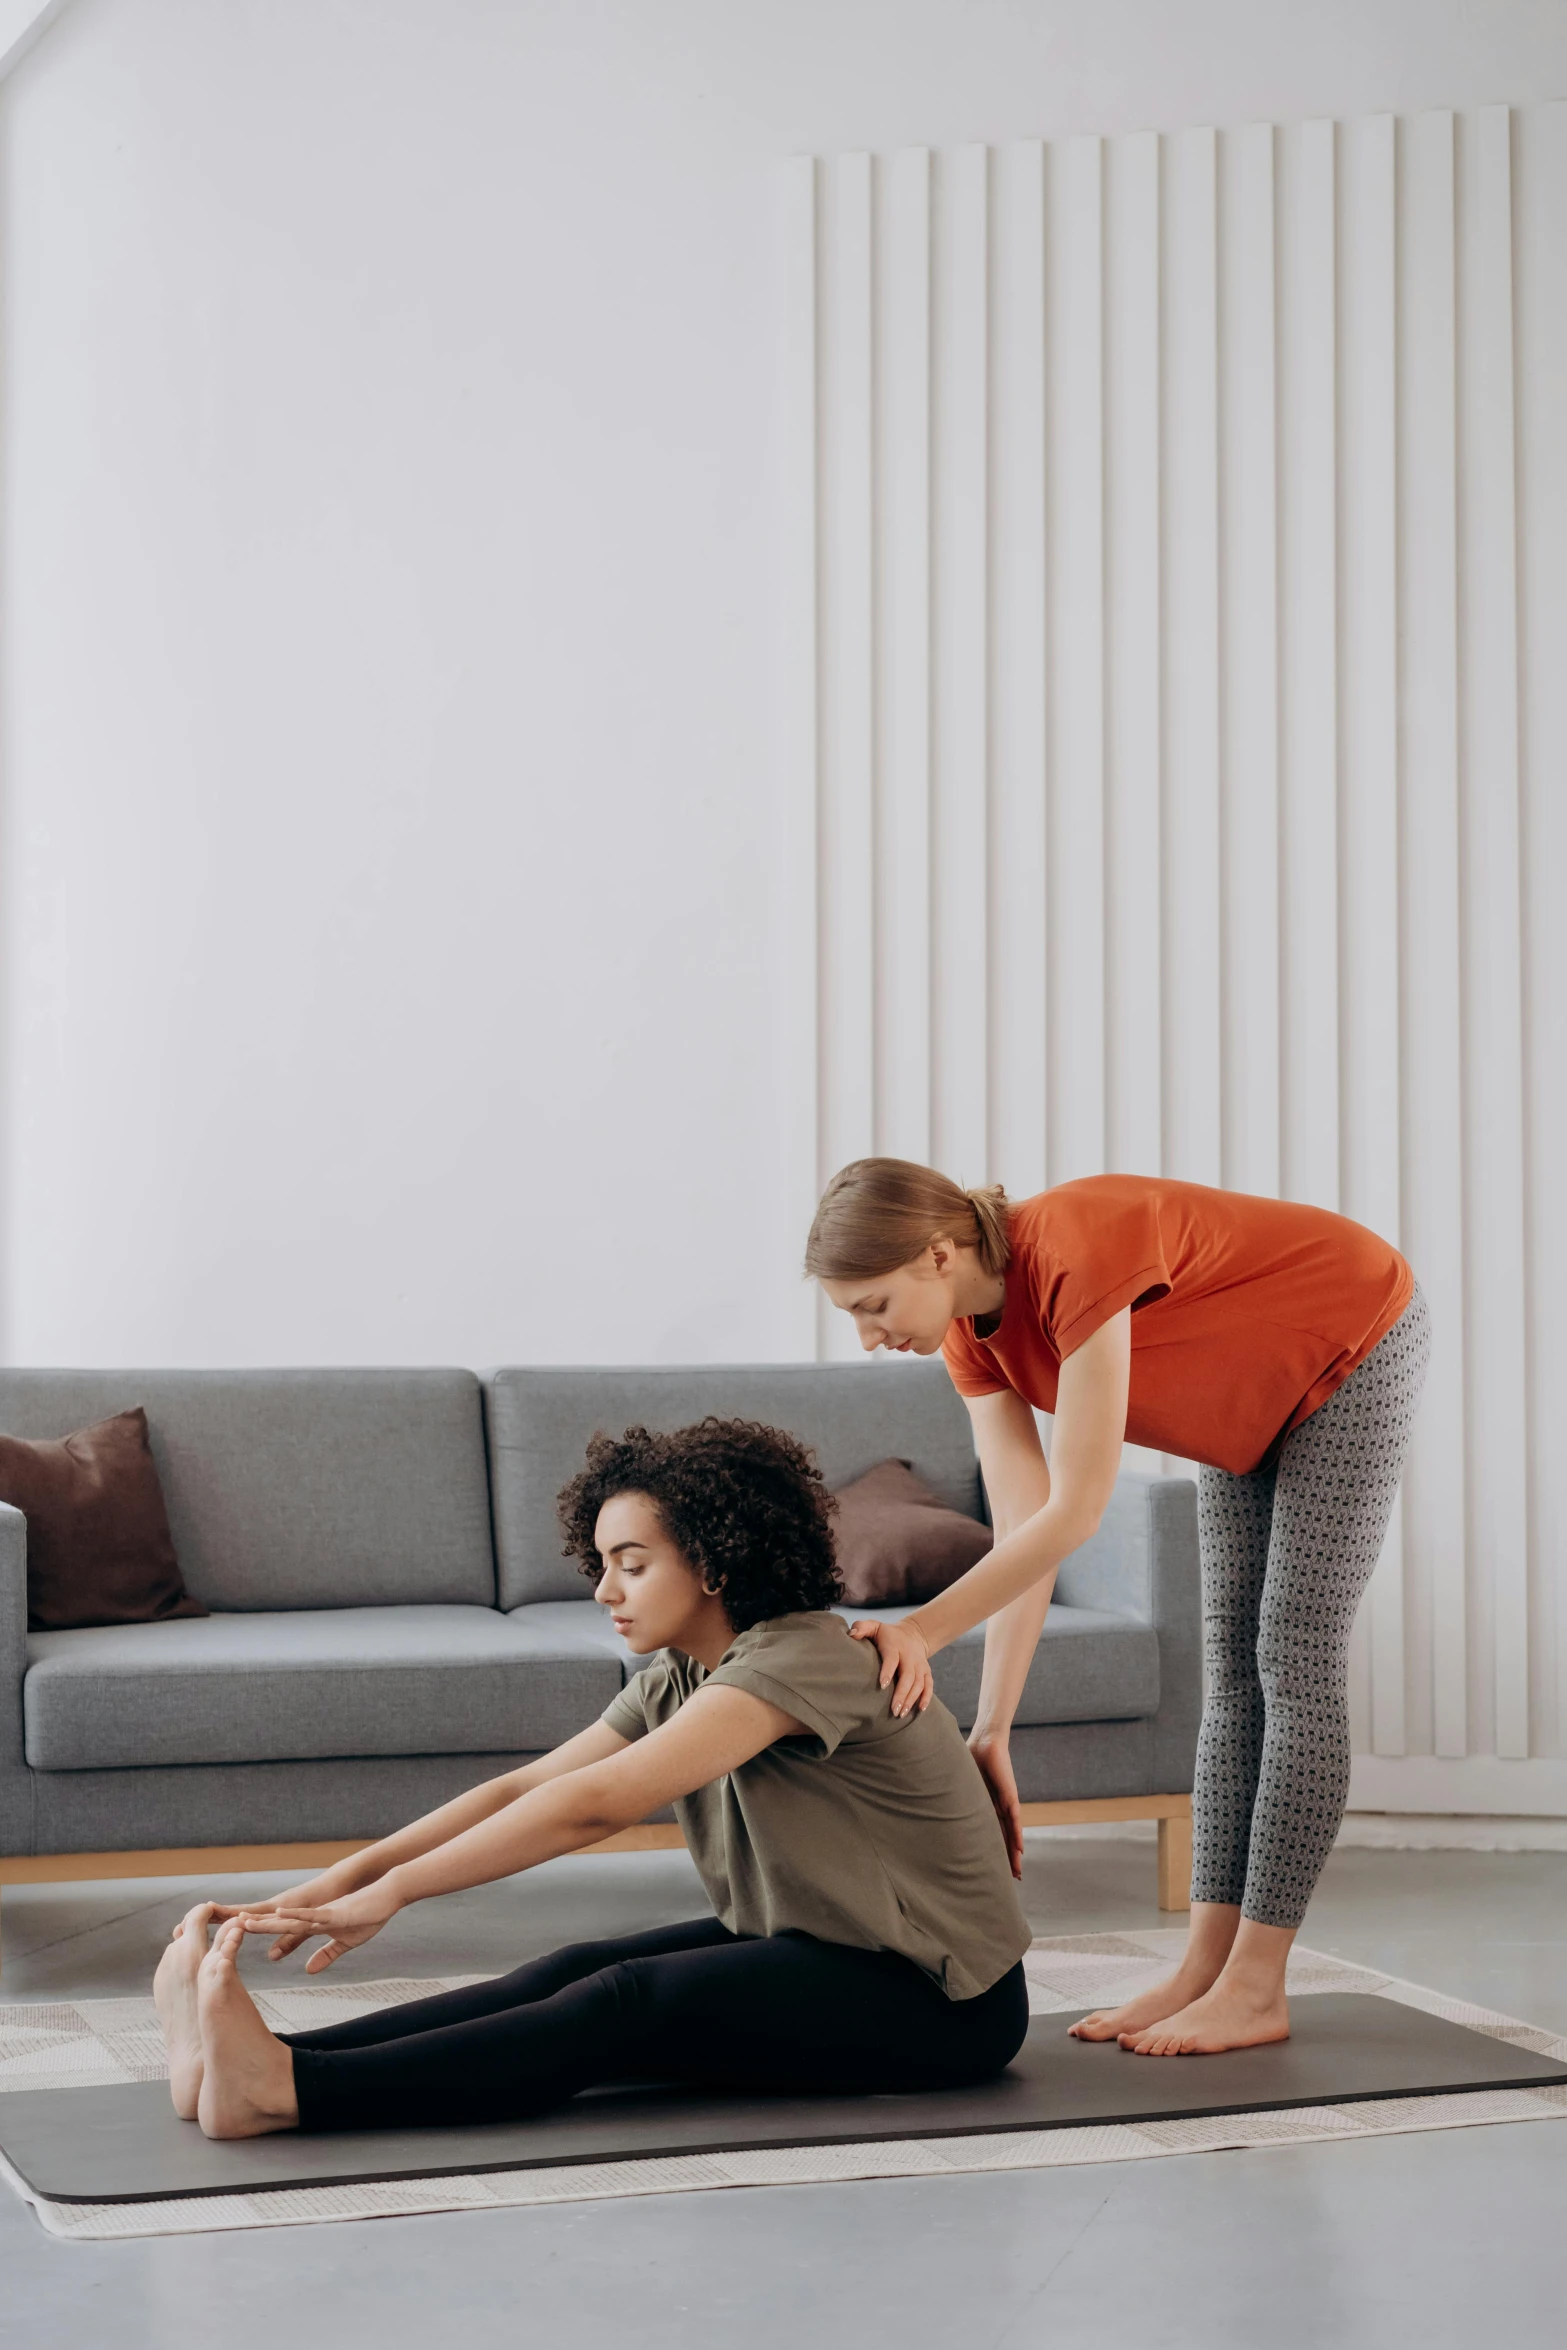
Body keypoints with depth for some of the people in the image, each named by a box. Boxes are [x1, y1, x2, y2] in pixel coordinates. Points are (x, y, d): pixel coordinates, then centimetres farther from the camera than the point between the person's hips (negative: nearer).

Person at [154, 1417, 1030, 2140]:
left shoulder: (802, 1659, -23)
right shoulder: (678, 1680, 7)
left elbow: (592, 1805, -31)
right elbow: (523, 1788, -1)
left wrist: (392, 1893, -33)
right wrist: (354, 1871, -14)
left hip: (941, 2001, -8)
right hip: (812, 1949, 8)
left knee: (630, 2001, -25)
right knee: (573, 1973, -13)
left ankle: (289, 2091, -36)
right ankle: (265, 2057, -26)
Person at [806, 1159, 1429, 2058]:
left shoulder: (1075, 1256, -38)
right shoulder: (974, 1336, -12)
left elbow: (1072, 1516, -36)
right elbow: (1022, 1536, -13)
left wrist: (921, 1632, -36)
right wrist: (991, 1736, -17)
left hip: (1355, 1343, -8)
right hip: (1258, 1395, 8)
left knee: (1296, 1664, -9)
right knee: (1234, 1667, 5)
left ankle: (1256, 1989, -5)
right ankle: (1206, 1967, 6)